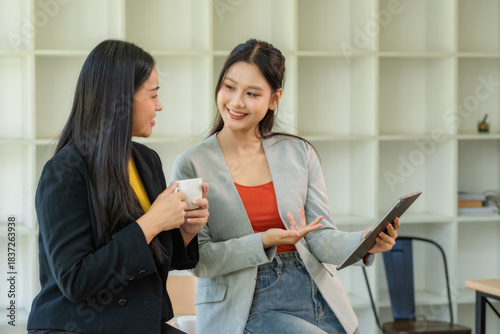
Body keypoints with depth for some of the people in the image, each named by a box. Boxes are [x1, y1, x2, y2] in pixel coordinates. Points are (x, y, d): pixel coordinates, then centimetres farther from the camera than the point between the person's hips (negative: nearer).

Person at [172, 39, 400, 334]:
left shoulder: (300, 153, 5)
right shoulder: (193, 164, -4)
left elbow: (321, 239, 3)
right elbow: (200, 260, -8)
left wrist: (365, 242, -18)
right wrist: (264, 242, -21)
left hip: (312, 296, 4)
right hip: (242, 308, -3)